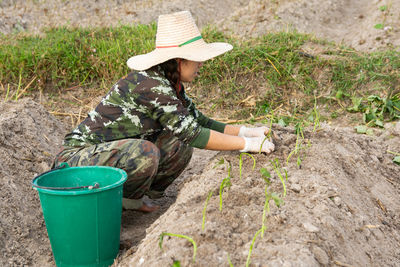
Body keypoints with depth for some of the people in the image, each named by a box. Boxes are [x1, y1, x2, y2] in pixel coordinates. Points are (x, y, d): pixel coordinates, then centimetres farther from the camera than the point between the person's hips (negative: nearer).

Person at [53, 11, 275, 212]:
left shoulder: (170, 85, 2)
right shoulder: (151, 86, -26)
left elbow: (199, 122, 9)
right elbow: (194, 135, -25)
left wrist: (244, 131, 0)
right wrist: (247, 144, -19)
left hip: (114, 152, 9)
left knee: (180, 145, -4)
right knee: (144, 151, -35)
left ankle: (131, 198, 6)